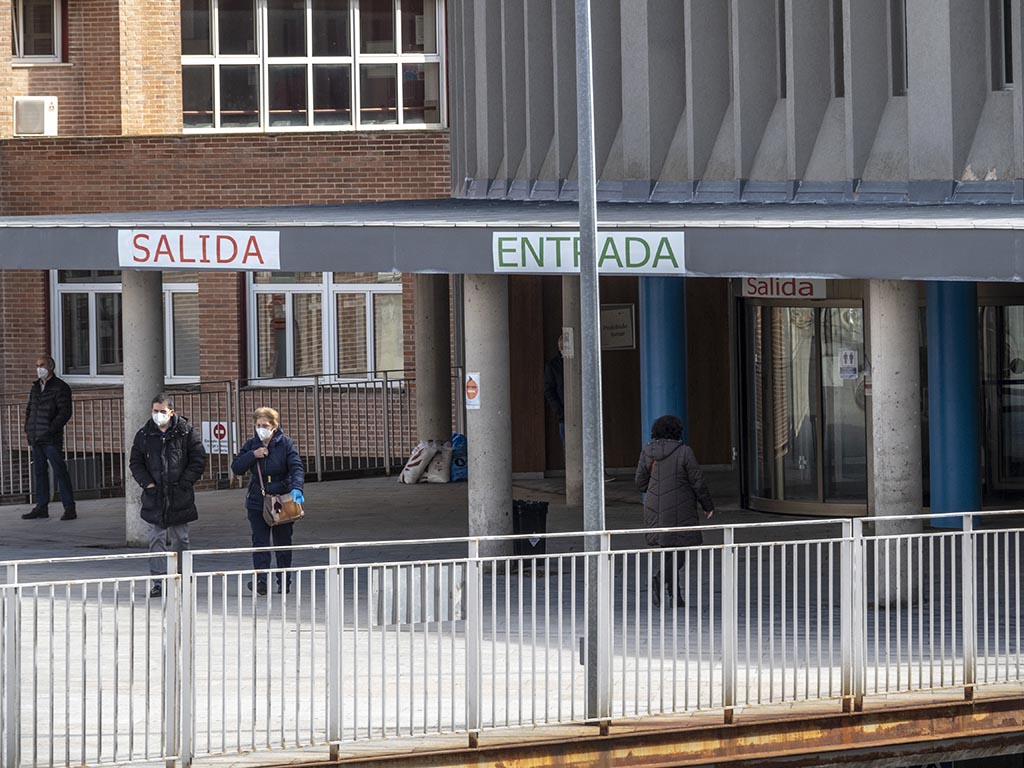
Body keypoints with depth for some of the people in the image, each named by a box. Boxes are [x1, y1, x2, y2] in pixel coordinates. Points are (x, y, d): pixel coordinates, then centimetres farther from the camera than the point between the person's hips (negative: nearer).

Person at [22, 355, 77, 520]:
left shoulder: (60, 387, -5)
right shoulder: (35, 388, 17)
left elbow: (65, 412, -11)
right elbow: (29, 409, 25)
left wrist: (51, 429, -17)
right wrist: (27, 429, 11)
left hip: (52, 439, -7)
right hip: (36, 438, 7)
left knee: (60, 472, -7)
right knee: (39, 472, 10)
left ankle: (69, 508, -5)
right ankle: (41, 508, 15)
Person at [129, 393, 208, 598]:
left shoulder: (186, 432, -2)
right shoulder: (144, 435, 5)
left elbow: (198, 460, 0)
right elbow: (135, 463, 11)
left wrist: (184, 483, -7)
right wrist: (147, 483, -3)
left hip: (180, 497, -1)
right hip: (154, 497, 1)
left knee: (179, 540, 5)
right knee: (157, 540, -1)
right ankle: (159, 581, 0)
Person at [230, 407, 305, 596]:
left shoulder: (285, 443, -5)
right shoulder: (251, 445, 4)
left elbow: (296, 468, -14)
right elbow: (236, 467, 0)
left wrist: (296, 488, -32)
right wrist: (253, 455, -15)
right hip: (257, 502, 2)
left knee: (283, 543, 9)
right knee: (260, 543, -9)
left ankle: (284, 582, 20)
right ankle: (261, 581, -17)